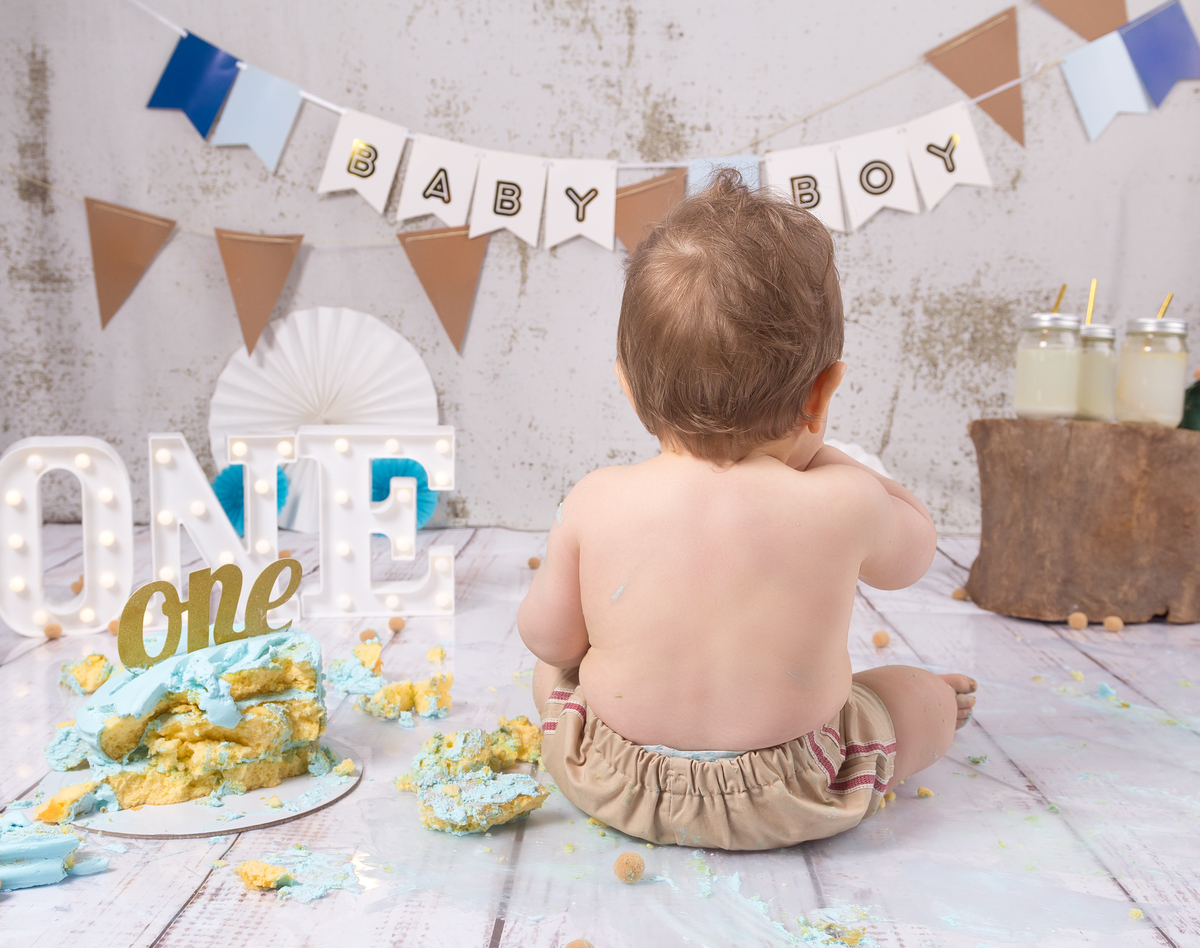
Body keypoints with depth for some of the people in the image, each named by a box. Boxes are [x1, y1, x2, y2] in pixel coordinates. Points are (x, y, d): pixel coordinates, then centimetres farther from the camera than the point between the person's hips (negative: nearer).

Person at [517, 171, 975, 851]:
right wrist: (814, 454, 10)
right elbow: (912, 552, 3)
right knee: (930, 695, 21)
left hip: (613, 786, 2)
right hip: (791, 804, -1)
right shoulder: (844, 502, -21)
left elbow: (549, 637, -3)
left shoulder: (594, 504, -17)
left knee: (552, 671, 31)